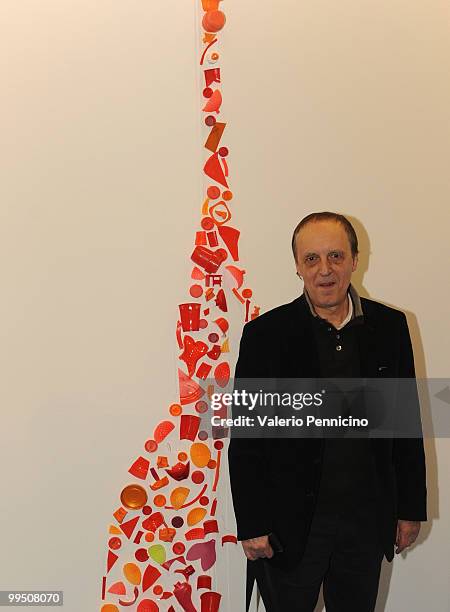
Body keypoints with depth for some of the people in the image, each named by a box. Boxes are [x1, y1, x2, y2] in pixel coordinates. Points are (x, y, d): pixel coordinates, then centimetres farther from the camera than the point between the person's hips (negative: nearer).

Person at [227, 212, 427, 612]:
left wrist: (411, 508, 7)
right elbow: (246, 439, -8)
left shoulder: (390, 327, 0)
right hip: (290, 524, -3)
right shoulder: (266, 334, -9)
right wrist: (251, 526, -9)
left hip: (367, 519, 3)